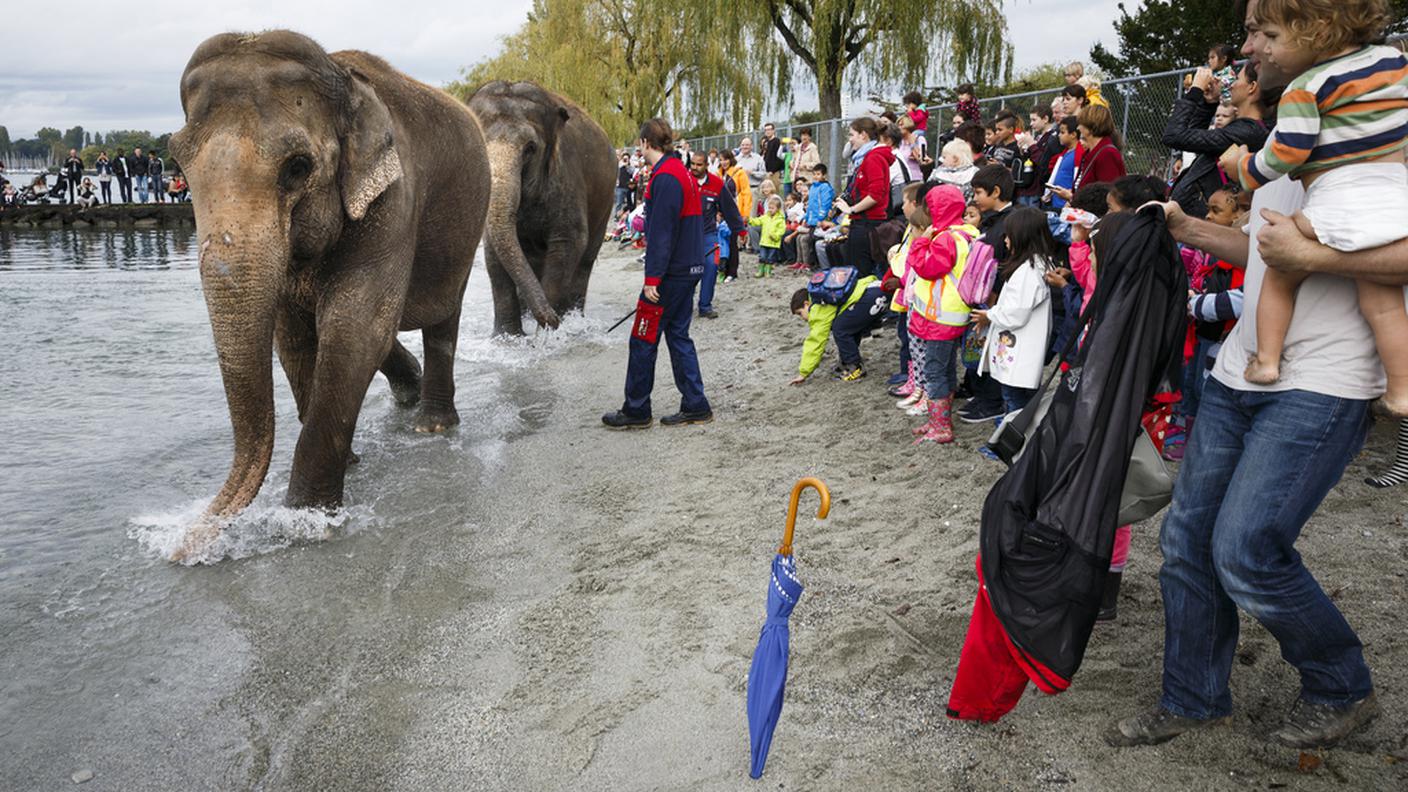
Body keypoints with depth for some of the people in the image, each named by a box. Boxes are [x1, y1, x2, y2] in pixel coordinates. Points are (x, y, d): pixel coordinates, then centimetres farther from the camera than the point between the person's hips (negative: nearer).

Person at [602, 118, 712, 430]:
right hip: (689, 269, 10)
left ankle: (636, 411, 9)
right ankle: (695, 406, 17)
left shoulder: (665, 178, -18)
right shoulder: (681, 171, 12)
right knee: (678, 335, 14)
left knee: (643, 340, 0)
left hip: (671, 273, -10)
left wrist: (652, 278, -20)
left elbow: (661, 233, -22)